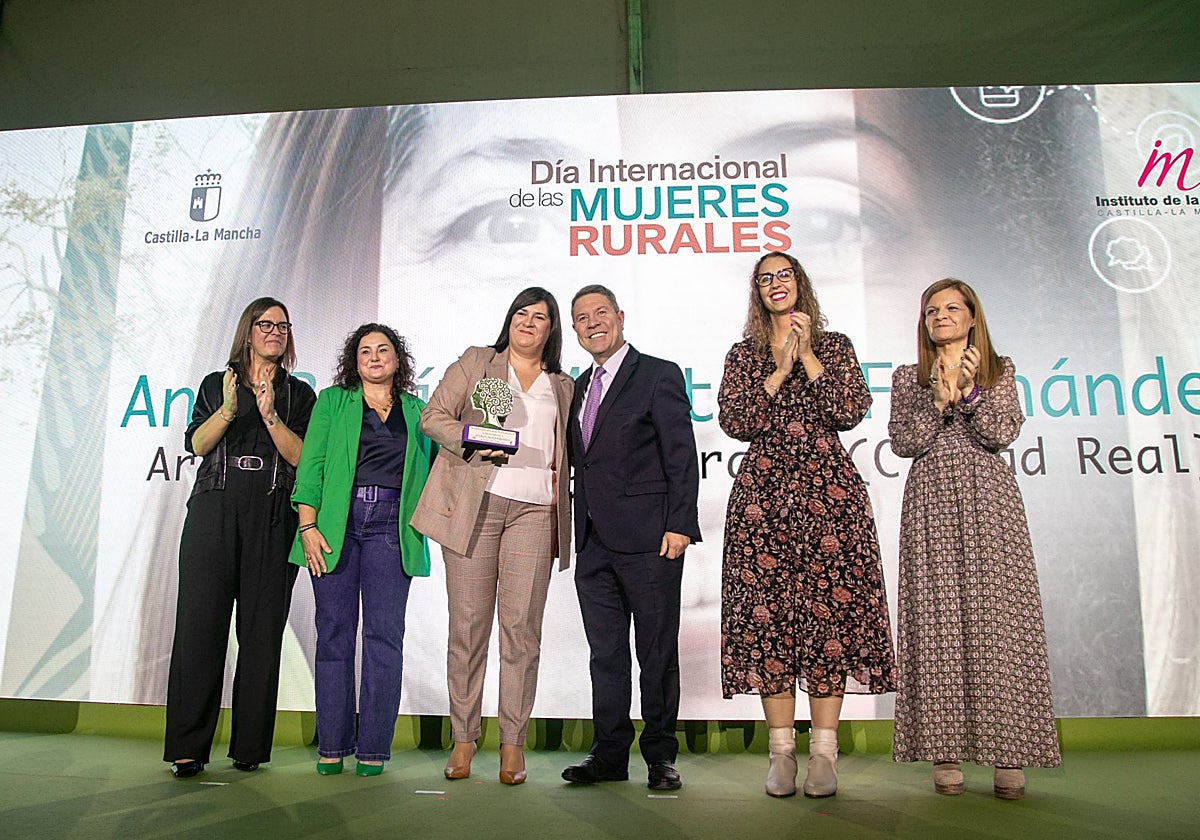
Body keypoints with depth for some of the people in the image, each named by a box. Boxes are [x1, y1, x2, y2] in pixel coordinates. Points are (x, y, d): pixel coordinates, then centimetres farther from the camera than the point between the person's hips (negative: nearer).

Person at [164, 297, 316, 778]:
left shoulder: (299, 394, 14)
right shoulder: (216, 384, 17)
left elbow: (301, 456, 1)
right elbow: (197, 444, 3)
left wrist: (270, 415, -12)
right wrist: (228, 410, -14)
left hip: (273, 518, 0)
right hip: (214, 512, 0)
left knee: (262, 630, -2)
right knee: (200, 624, -5)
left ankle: (250, 746, 7)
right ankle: (187, 748, 3)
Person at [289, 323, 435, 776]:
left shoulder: (416, 410, 17)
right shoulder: (332, 401, 13)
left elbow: (432, 470, 19)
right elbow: (311, 465, 5)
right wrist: (308, 524, -5)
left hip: (391, 530, 1)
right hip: (337, 524, 0)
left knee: (384, 633, -3)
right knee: (335, 632, 1)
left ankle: (373, 747, 6)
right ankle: (332, 745, 11)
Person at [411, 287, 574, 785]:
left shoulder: (562, 385, 22)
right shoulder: (476, 362, 16)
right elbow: (433, 416, 7)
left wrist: (560, 501, 10)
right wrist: (472, 442, -10)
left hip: (535, 509, 1)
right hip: (475, 503, -1)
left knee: (521, 626, -4)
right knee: (468, 625, -1)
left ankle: (513, 742, 6)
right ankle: (463, 737, 11)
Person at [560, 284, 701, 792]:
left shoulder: (659, 375, -1)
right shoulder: (581, 386, 19)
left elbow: (682, 456, -7)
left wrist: (680, 525, -15)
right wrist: (580, 530, 12)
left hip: (647, 539, -6)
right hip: (594, 542, 6)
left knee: (657, 653, 4)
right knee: (606, 653, 11)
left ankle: (660, 756, 18)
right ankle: (609, 754, 22)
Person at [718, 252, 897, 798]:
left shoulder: (834, 345, 14)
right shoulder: (744, 354, 15)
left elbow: (851, 412, -1)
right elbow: (734, 423, 1)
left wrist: (807, 357, -3)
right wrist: (780, 370, -5)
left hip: (828, 490, 0)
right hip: (763, 492, 1)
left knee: (829, 609, -5)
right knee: (767, 611, -4)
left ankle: (824, 751, 2)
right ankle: (782, 751, 4)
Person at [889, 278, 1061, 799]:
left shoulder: (998, 371, 14)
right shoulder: (908, 378, 14)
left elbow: (1003, 434, 0)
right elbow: (903, 444, 2)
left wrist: (967, 390, -10)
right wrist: (940, 398, -8)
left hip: (988, 500, 0)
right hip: (932, 500, 0)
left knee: (997, 615, -6)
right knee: (937, 619, -4)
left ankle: (1007, 754, 1)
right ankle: (944, 752, 1)